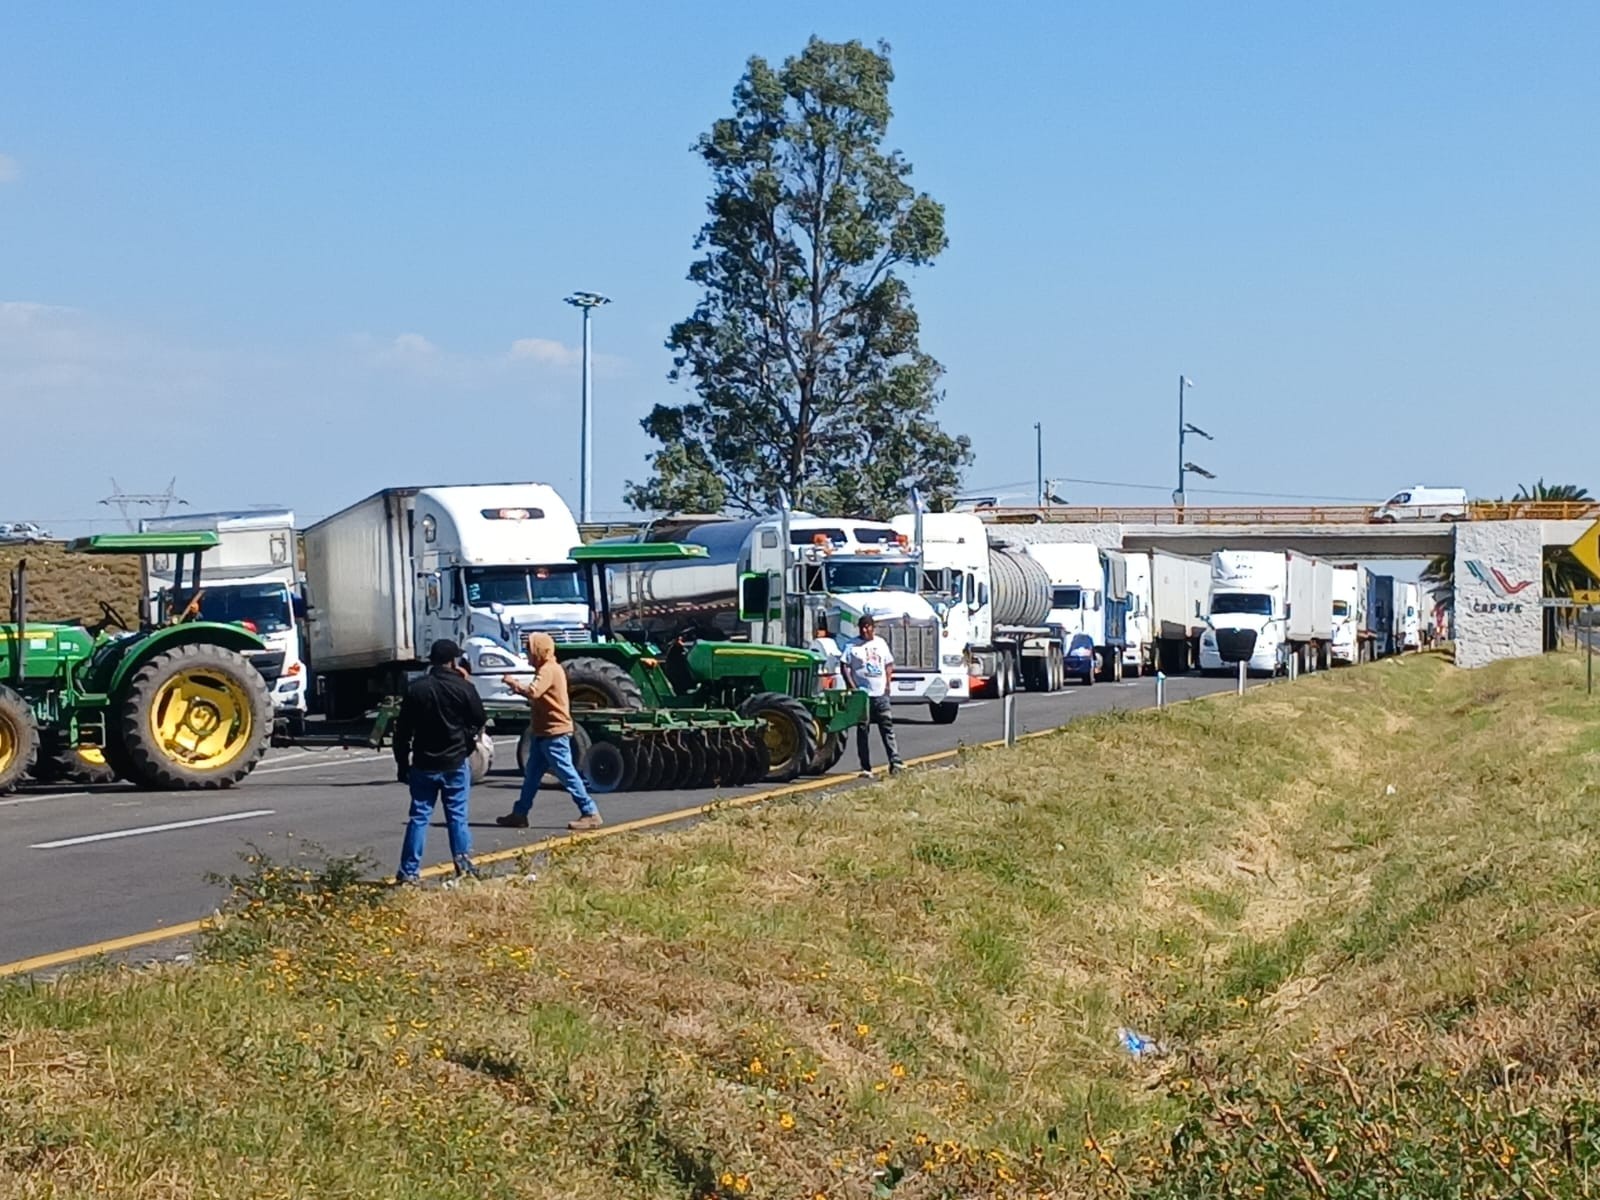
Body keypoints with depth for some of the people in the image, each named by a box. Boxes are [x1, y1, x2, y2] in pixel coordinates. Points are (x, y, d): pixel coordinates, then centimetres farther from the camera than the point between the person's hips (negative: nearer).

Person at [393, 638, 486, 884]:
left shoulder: (416, 689, -2)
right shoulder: (464, 688, -9)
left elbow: (403, 731, 1)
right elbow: (479, 721, 4)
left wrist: (402, 764, 10)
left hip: (423, 765, 2)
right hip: (456, 764, -2)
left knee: (419, 817, 5)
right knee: (457, 815, 8)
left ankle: (409, 872, 3)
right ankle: (463, 862, 4)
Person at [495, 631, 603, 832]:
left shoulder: (548, 670, -16)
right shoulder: (550, 669, 17)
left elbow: (533, 692, -30)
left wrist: (514, 683, -16)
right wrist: (519, 688, 7)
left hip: (554, 733, -11)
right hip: (544, 732, 11)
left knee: (567, 773, -9)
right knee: (532, 775, 14)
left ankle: (590, 814, -7)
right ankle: (519, 814, 20)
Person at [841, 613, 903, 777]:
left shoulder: (881, 643, 12)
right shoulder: (852, 645, 0)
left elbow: (889, 665, 19)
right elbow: (844, 667, -5)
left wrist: (887, 684, 6)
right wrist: (853, 687, -14)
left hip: (881, 694, 3)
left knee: (887, 727, 1)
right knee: (863, 730, 0)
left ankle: (895, 762, 0)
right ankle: (866, 768, 3)